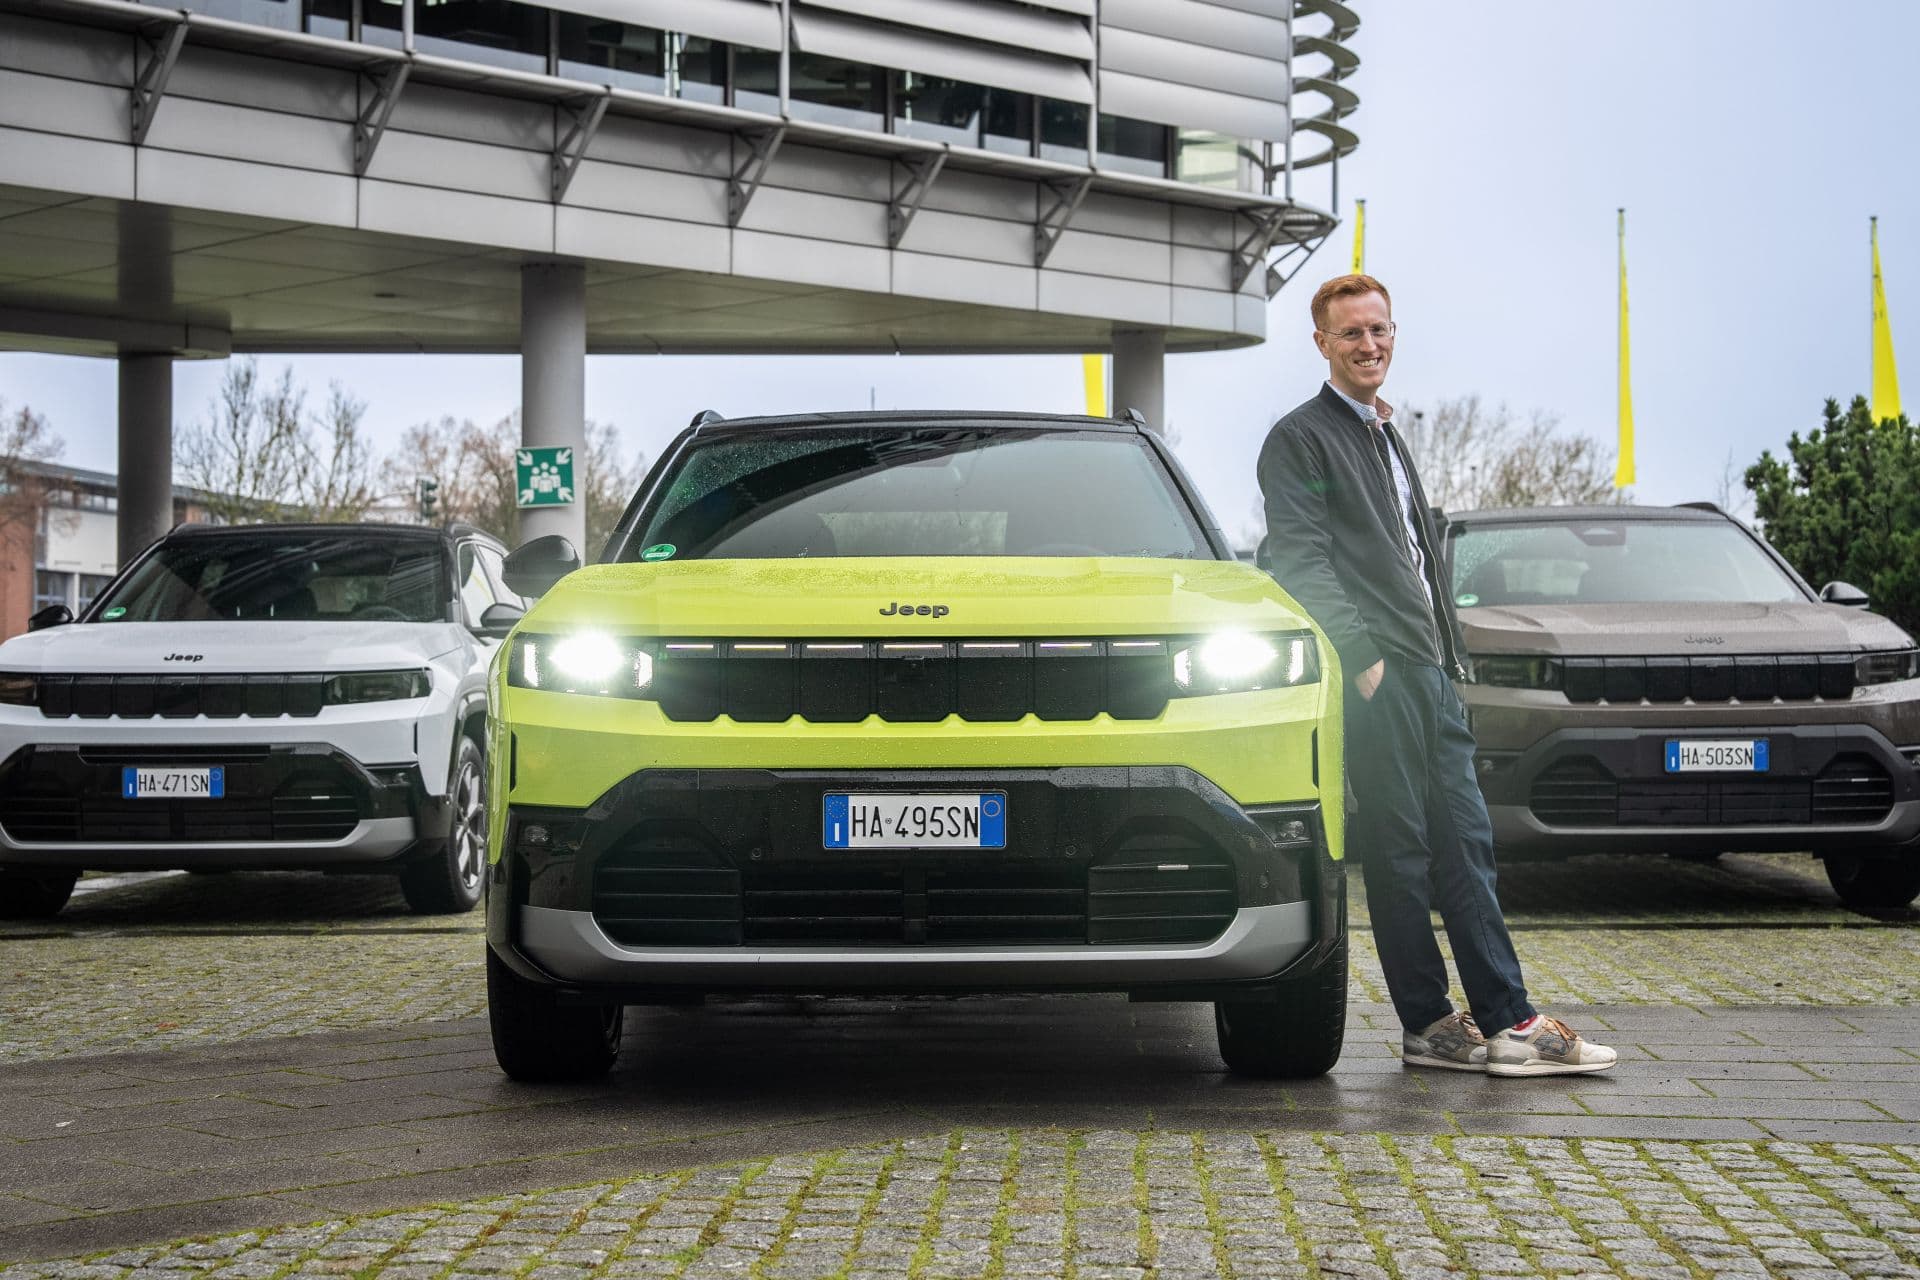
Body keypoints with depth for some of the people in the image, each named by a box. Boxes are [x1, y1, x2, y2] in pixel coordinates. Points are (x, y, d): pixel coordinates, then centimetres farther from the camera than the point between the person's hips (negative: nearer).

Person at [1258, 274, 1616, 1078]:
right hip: (1376, 673, -8)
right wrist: (1361, 658, -19)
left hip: (1430, 671, 8)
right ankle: (1429, 1026, -1)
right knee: (1400, 853, -5)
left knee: (1464, 843, 4)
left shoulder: (1387, 437, 25)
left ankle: (1506, 1018, 2)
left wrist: (1448, 652, 18)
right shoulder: (1299, 439, -3)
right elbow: (1302, 563, -12)